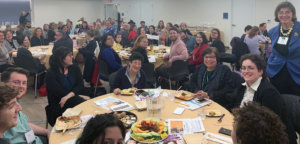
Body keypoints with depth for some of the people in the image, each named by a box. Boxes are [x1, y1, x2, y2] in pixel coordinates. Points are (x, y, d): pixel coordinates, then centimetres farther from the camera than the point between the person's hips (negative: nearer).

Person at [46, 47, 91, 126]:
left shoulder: (74, 68, 10)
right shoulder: (51, 74, -5)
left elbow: (80, 86, -2)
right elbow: (59, 93, -14)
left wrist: (69, 96, -22)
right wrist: (80, 97, -20)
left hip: (73, 99, 4)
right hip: (58, 106, -4)